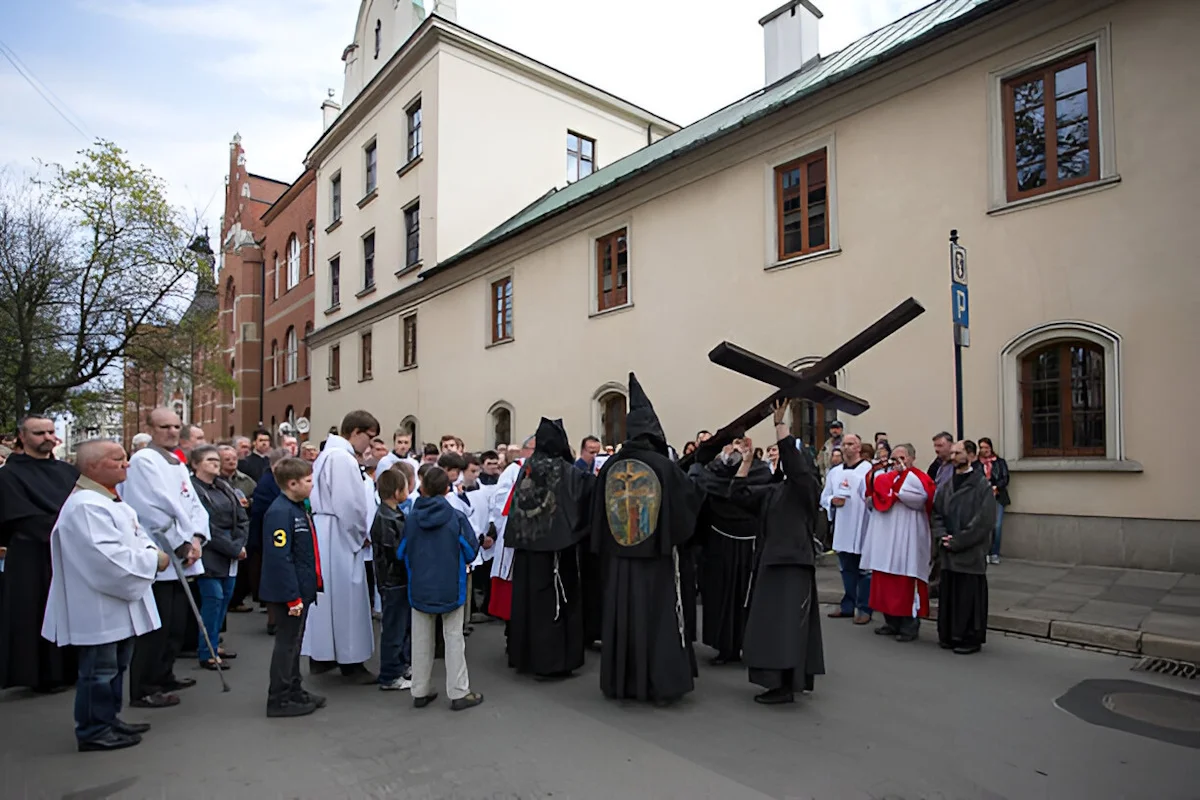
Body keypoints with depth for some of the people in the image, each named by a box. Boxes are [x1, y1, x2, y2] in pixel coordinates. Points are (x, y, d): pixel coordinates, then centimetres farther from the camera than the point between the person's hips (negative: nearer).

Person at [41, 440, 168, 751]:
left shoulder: (111, 500, 12)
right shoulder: (85, 505, -23)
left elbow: (135, 536, 16)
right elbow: (107, 556, -29)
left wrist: (150, 550, -5)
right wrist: (152, 560, -19)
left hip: (119, 601, 11)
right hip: (98, 606, -11)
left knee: (116, 666, 20)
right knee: (99, 670, 2)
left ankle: (109, 719, 33)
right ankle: (94, 731, 16)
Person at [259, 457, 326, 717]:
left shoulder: (299, 509, 10)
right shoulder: (280, 512, -21)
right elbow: (280, 558, -25)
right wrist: (292, 597, -24)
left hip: (302, 589, 10)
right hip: (288, 593, -10)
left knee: (294, 642, 19)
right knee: (287, 643, 2)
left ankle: (294, 691, 32)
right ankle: (279, 700, 15)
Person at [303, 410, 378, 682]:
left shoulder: (329, 453, 15)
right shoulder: (342, 457, -18)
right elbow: (349, 504, -23)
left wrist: (359, 535, 12)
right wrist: (362, 536, -8)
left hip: (325, 534, 10)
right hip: (338, 537, -10)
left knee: (327, 596, 16)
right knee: (345, 599, 0)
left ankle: (321, 655, 25)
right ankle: (350, 660, 11)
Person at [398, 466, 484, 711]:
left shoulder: (411, 519, -8)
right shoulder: (456, 517, -13)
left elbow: (401, 553, 1)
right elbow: (471, 552, -8)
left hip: (420, 589, 2)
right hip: (450, 588, -2)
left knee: (421, 640, 16)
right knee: (454, 639, 9)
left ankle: (420, 692, 25)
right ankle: (459, 693, 14)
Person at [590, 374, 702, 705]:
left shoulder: (610, 466, -4)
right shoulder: (663, 465, -14)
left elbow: (598, 510, 4)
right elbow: (691, 498, -2)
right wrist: (697, 476, 17)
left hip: (619, 555, 3)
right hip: (656, 554, -3)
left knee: (622, 614, 12)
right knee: (658, 617, 6)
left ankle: (620, 682, 23)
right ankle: (660, 686, 12)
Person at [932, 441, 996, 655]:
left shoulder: (982, 485, -8)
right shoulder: (946, 486, 11)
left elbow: (984, 521, -14)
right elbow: (936, 513, 12)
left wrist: (957, 542, -14)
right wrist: (942, 536, -6)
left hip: (971, 553, -5)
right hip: (948, 552, 6)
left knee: (969, 596, 2)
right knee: (949, 594, 11)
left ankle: (971, 639, 14)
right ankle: (949, 635, 22)